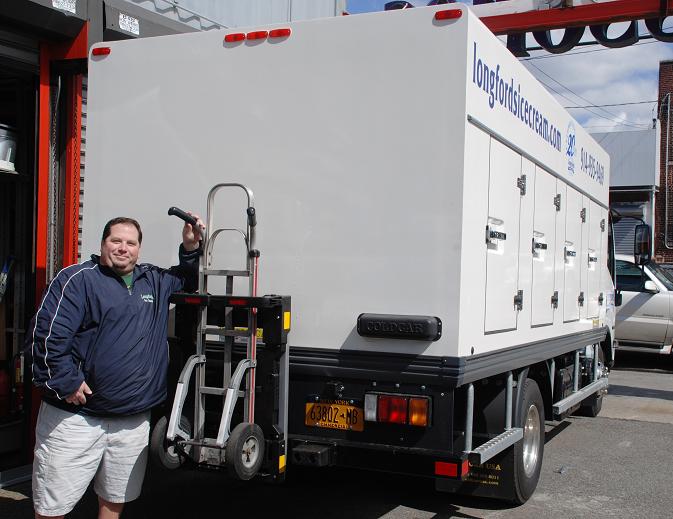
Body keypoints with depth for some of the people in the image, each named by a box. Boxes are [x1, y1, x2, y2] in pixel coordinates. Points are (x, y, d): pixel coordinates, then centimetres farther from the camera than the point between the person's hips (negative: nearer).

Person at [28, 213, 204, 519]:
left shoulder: (154, 281, 13)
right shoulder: (78, 278, -7)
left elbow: (187, 281, 31)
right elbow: (46, 333, -14)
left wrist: (191, 247, 14)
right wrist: (66, 382, -15)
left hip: (133, 422, 6)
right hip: (75, 419, -5)